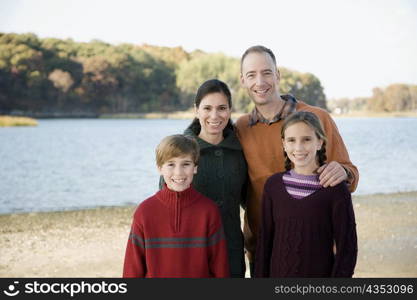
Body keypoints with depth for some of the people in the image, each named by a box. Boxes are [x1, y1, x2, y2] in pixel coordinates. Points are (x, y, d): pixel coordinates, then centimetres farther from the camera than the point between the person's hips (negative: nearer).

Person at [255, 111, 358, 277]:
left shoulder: (335, 189, -11)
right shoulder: (273, 184, 0)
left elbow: (347, 248, -8)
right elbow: (265, 240, 6)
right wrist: (260, 275, 5)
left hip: (320, 273, -3)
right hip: (278, 273, 3)